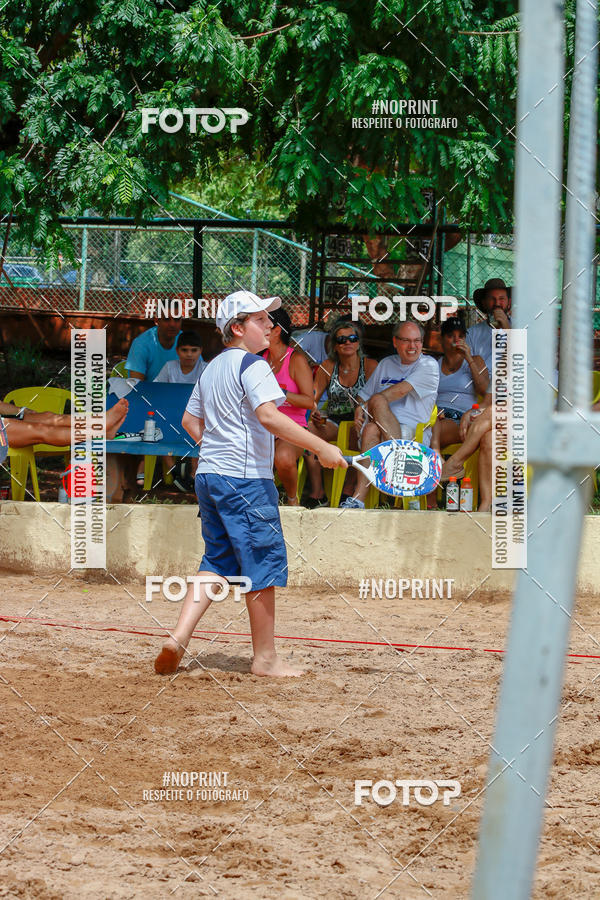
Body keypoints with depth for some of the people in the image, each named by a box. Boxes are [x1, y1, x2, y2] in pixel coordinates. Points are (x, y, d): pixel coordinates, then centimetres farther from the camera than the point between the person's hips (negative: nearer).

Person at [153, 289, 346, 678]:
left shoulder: (212, 368, 17)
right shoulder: (251, 365, -11)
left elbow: (190, 420, 25)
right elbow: (268, 416, -24)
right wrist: (321, 447, -26)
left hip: (209, 473, 9)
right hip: (245, 479, -9)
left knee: (218, 561, 14)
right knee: (265, 561, -2)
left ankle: (179, 638, 0)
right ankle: (265, 657, 2)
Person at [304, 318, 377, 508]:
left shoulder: (370, 366, 1)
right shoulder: (328, 367, 8)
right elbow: (312, 398, 5)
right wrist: (314, 413, -18)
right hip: (332, 423, 3)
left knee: (358, 432, -39)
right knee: (309, 428, -29)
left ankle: (349, 492, -28)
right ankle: (317, 493, -28)